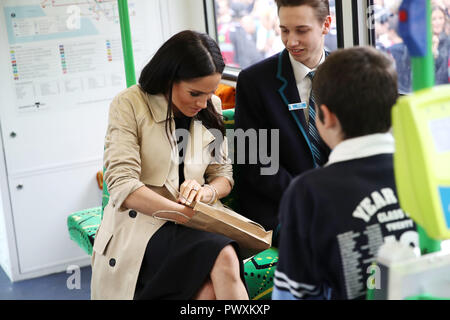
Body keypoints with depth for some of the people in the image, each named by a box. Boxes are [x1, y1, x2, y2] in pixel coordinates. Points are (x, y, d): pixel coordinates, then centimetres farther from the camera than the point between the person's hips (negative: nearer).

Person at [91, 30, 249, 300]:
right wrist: (186, 213, -25)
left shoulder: (211, 107, 11)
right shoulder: (129, 105, -5)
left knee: (209, 287, -31)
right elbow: (122, 186, -14)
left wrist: (207, 192, -12)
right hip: (142, 225, -4)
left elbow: (224, 172, 13)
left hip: (197, 223, 5)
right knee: (223, 259, -33)